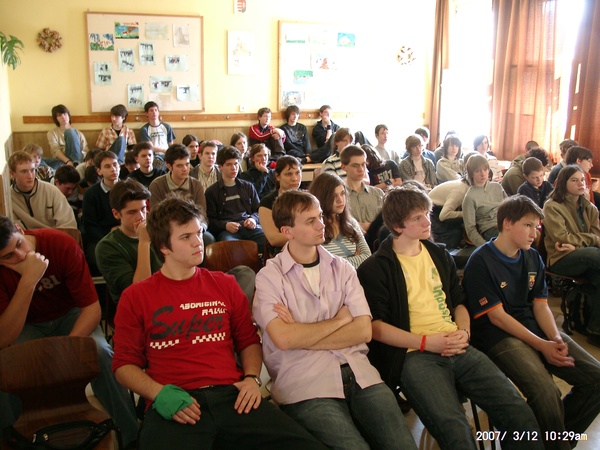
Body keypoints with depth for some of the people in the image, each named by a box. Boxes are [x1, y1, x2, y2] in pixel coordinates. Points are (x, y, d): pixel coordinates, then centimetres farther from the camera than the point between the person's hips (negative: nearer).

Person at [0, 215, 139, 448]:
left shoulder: (62, 244, -26)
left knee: (99, 350, -30)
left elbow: (92, 308, -22)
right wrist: (28, 281, -42)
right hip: (26, 325, 1)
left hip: (69, 315, 0)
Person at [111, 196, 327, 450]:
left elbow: (248, 339, 22)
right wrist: (160, 393, -9)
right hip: (174, 406, -3)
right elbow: (125, 363, 8)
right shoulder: (136, 297, 10)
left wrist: (252, 378, 3)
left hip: (232, 396, 3)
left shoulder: (225, 284, 18)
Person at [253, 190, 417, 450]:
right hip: (305, 382, -3)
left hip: (357, 371, 4)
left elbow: (363, 331, 2)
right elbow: (284, 339, -13)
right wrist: (339, 320, -1)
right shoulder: (269, 277, 1)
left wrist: (303, 337, -7)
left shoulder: (342, 269, 13)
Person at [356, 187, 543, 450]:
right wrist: (426, 342, -11)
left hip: (457, 349, 6)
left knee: (519, 414, -14)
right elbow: (374, 325, -4)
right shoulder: (375, 269, 1)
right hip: (414, 354, -5)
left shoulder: (440, 255, 20)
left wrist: (463, 331, 4)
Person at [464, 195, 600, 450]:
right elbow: (497, 316, -13)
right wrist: (541, 345, -18)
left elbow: (540, 305, 10)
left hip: (535, 329, 8)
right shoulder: (481, 262, -10)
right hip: (498, 335, -7)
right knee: (546, 392, -29)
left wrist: (556, 339, -9)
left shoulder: (532, 258, 12)